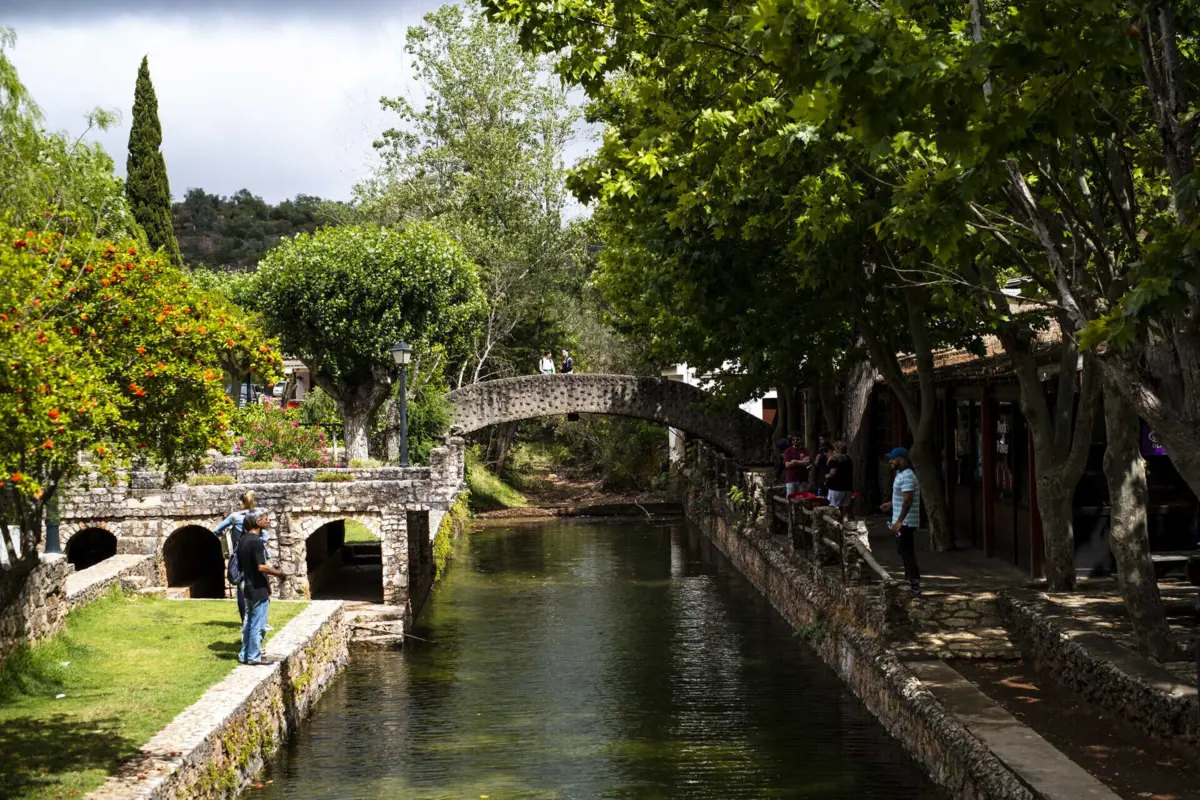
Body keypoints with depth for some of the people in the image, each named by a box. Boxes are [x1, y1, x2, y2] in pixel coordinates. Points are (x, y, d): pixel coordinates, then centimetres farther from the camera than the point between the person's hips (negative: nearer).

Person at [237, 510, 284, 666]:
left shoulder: (243, 540, 8)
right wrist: (278, 573, -12)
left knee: (248, 622, 16)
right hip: (259, 589, -9)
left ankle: (244, 655, 22)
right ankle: (254, 657, 5)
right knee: (258, 625, -1)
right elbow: (261, 567, -26)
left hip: (248, 587, 9)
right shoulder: (256, 541, -20)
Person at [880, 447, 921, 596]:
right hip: (900, 522, 11)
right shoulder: (901, 475, 14)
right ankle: (910, 580, 23)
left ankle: (915, 586, -6)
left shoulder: (907, 477, -18)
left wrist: (899, 521, -28)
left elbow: (908, 501, -25)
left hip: (905, 522, -11)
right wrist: (891, 505, 21)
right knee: (904, 552, 15)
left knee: (907, 553, -8)